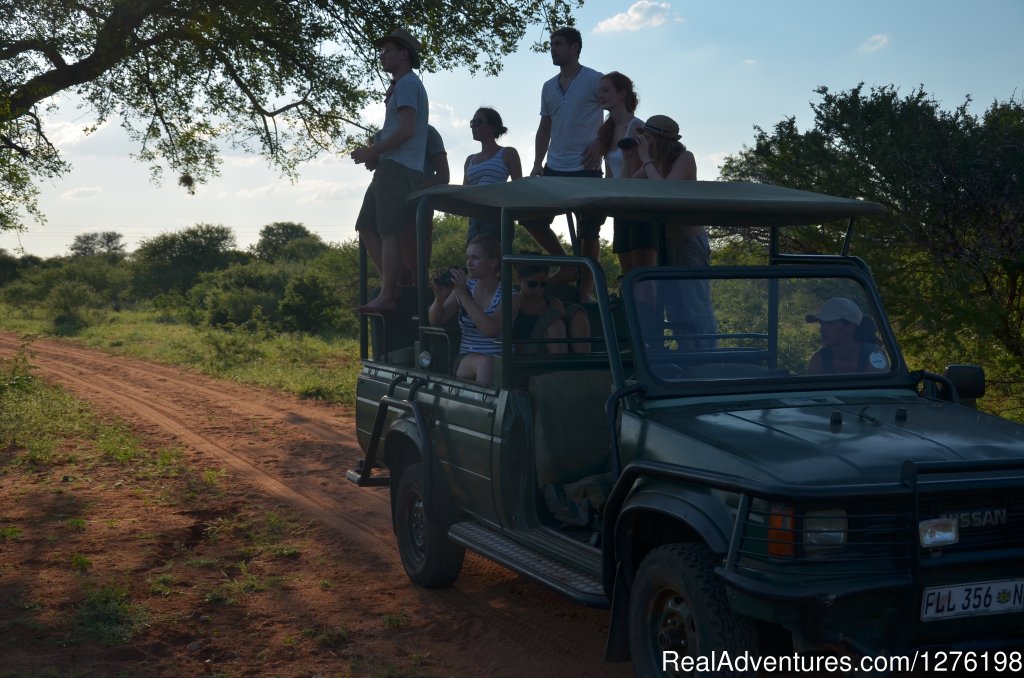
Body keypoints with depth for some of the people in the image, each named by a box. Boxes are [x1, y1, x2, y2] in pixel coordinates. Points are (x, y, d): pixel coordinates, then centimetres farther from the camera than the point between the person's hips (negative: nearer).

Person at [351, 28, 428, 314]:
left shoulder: (407, 84, -7)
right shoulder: (403, 85, 25)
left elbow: (407, 129, -18)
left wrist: (373, 152, -13)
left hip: (398, 168, -10)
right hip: (391, 168, 10)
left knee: (389, 233, -12)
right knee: (367, 227, 9)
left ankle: (387, 297, -13)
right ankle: (389, 287, 9)